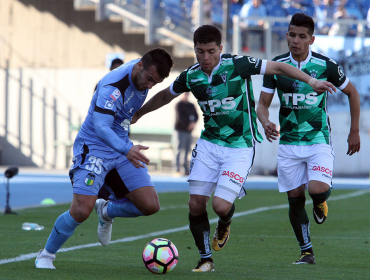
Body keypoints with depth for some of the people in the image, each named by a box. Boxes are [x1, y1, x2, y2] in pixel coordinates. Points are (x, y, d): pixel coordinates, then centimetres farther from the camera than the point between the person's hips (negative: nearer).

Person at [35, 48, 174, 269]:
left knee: (150, 206, -6)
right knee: (81, 211, -19)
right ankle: (46, 255, 5)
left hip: (123, 146, 7)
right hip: (93, 148, -7)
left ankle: (106, 212, 24)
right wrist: (127, 150, -54)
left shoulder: (144, 74, -4)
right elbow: (101, 128, -38)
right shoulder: (112, 86, -28)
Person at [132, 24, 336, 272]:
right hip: (209, 143, 4)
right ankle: (206, 260, 15)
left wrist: (311, 81, -11)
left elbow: (277, 67, -6)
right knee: (196, 204, -4)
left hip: (240, 147, -4)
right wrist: (138, 113, 30)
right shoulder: (190, 76, -2)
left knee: (221, 205, -16)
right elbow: (165, 95, 19)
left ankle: (224, 225, 23)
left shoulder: (237, 65, -15)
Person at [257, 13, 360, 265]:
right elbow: (263, 104, 1)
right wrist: (265, 123, -21)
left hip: (319, 140, -2)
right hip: (289, 142, 3)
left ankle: (321, 201, 16)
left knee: (317, 190, -22)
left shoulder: (326, 65, -8)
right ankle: (307, 251, 18)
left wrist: (354, 131, 7)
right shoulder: (276, 66, -3)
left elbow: (352, 93, 6)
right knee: (295, 199, 3)